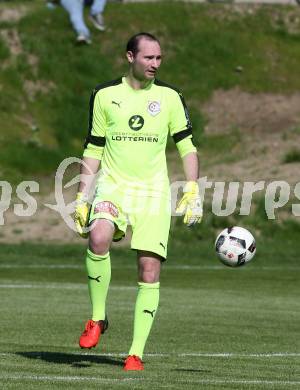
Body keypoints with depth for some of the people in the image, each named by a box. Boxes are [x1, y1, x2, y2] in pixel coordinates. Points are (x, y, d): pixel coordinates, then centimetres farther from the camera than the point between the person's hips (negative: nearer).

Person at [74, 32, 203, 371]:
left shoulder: (169, 97, 5)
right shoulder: (105, 95, 5)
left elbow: (186, 146, 9)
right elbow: (93, 150, 10)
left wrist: (192, 191, -4)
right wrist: (82, 197, 6)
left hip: (153, 192, 1)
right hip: (112, 187, -1)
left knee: (150, 272, -7)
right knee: (98, 239, -31)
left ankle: (136, 353, 0)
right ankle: (97, 318, -12)